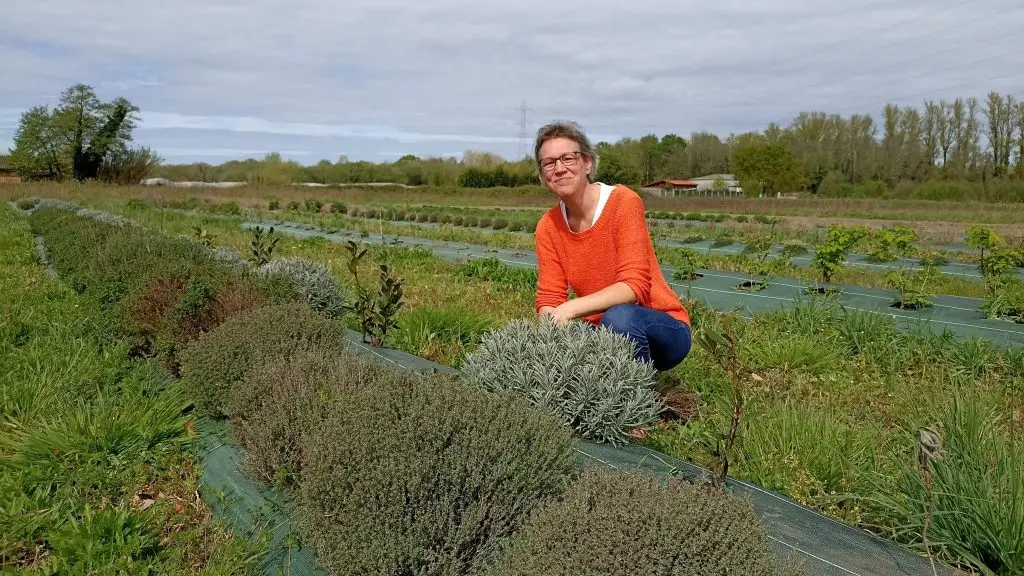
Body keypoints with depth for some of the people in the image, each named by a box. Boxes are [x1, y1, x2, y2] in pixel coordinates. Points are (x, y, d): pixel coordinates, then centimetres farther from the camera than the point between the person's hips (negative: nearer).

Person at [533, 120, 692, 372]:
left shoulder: (623, 202, -16)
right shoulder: (547, 227, -2)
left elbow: (635, 285, -24)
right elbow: (549, 298, -5)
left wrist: (570, 309, -35)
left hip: (663, 330, -4)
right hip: (603, 334, 4)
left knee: (619, 317, -35)